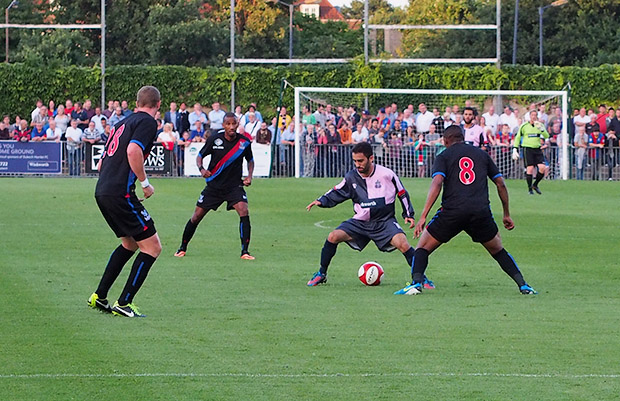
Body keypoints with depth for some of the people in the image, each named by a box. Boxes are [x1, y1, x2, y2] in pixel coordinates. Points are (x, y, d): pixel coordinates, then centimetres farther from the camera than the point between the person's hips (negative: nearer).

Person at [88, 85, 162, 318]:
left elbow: (101, 163, 24)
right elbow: (133, 151, -22)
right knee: (152, 247, -4)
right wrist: (145, 183, -12)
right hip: (120, 193, -9)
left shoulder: (123, 123, 21)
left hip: (102, 192, 9)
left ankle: (99, 297, 23)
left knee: (130, 244, 25)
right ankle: (124, 304, -5)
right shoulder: (147, 122, -5)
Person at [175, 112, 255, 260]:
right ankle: (182, 248, 22)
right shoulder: (214, 139, -10)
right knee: (196, 217, 2)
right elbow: (200, 155, 2)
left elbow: (250, 160, 13)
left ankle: (245, 251, -18)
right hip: (214, 185, 0)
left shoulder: (244, 142, -6)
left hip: (234, 186, 0)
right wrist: (201, 169, -18)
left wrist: (249, 176, -3)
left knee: (244, 212, -23)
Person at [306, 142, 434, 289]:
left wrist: (408, 215, 0)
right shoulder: (351, 177, -3)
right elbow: (336, 193, 9)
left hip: (384, 222, -3)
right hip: (360, 222, 3)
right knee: (333, 237, -15)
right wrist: (321, 201, -8)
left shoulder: (386, 174, -10)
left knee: (402, 243, -27)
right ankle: (321, 274, 3)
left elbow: (402, 194, 3)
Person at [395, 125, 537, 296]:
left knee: (423, 247, 12)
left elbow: (437, 183, -6)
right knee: (498, 250, 22)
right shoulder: (481, 154, 20)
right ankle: (523, 285, 10)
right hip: (481, 211, 2)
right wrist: (506, 214, 28)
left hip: (452, 211, -2)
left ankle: (416, 282, -11)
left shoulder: (444, 156, 11)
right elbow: (500, 183, 19)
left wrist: (423, 216, -10)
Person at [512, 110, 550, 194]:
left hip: (537, 149, 3)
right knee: (530, 168, -10)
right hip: (527, 149, -3)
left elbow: (546, 136, -3)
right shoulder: (524, 126, 2)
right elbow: (517, 138, 9)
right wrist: (515, 149, 1)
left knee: (542, 168, -9)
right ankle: (529, 188, 2)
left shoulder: (540, 125, 8)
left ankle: (535, 185, 11)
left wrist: (541, 128, -19)